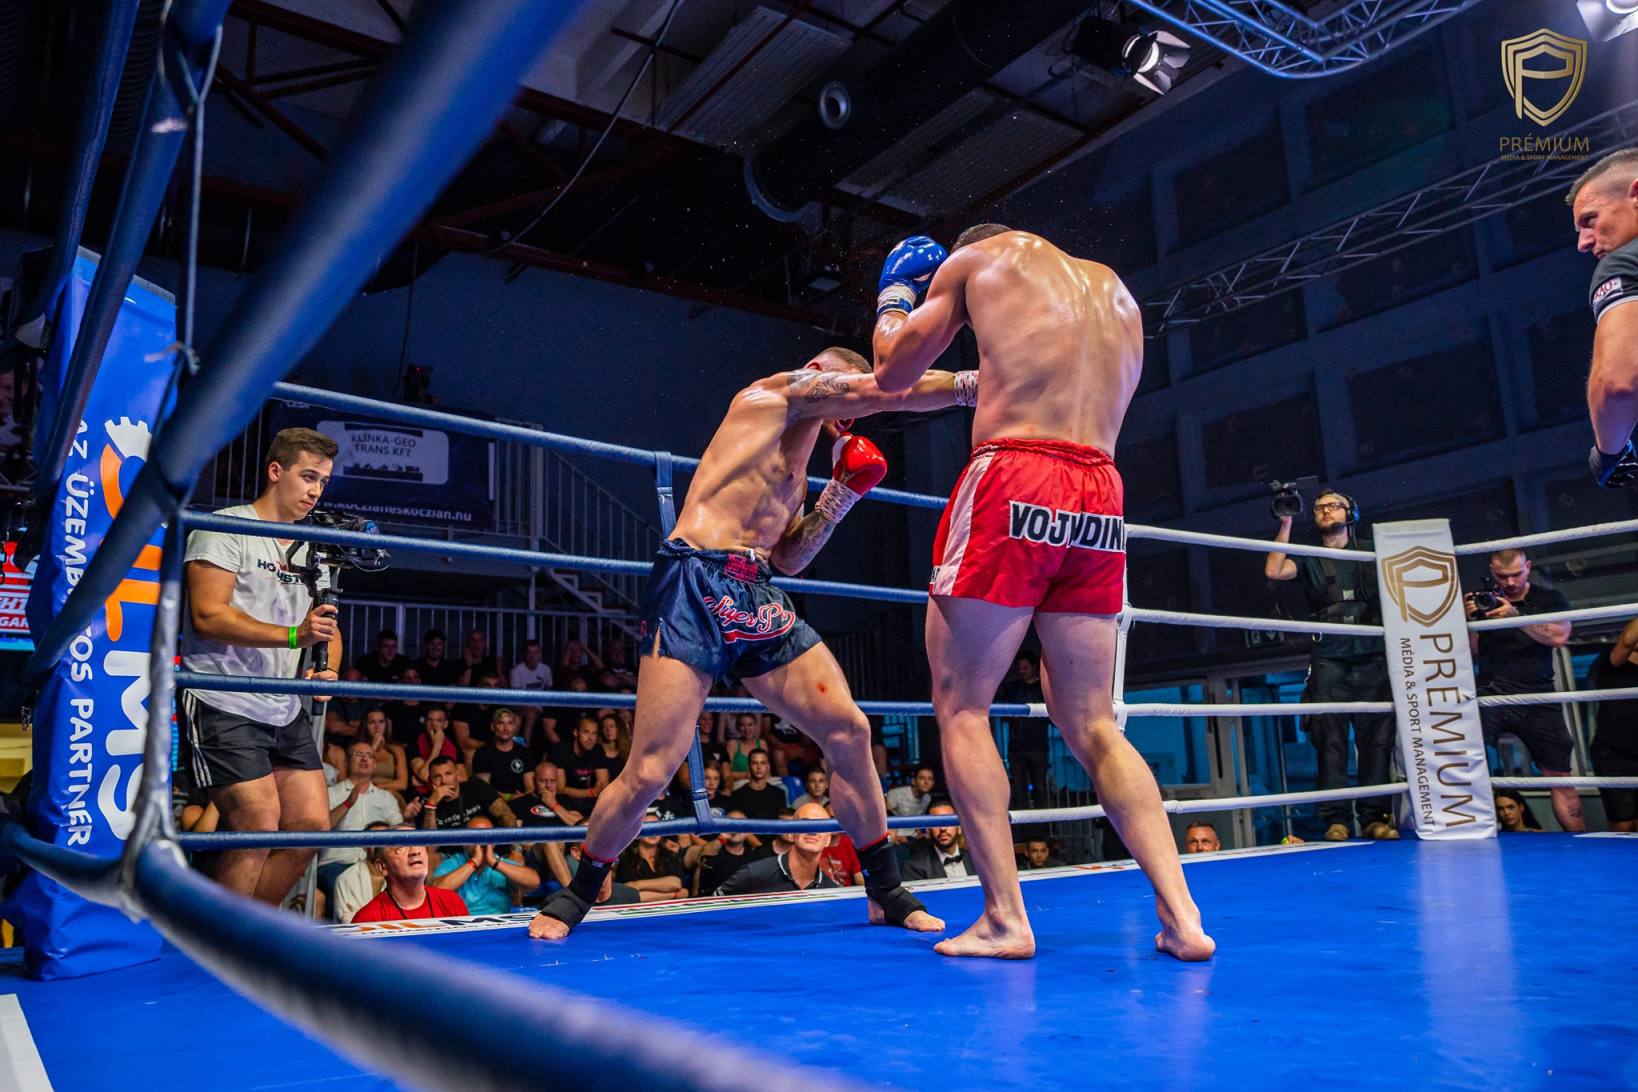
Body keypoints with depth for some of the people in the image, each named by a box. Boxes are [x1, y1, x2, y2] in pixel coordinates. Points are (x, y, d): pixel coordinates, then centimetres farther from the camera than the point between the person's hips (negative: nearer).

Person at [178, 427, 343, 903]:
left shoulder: (313, 549, 18)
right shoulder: (225, 528, -5)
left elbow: (327, 627, 21)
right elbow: (208, 615, -16)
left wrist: (325, 670, -1)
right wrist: (293, 636, -25)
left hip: (287, 711, 8)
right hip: (223, 706, -7)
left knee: (313, 823, 3)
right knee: (259, 828, -12)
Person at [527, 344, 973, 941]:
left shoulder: (797, 465, 27)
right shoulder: (777, 391, 6)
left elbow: (789, 558, 19)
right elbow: (886, 392, -3)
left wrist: (839, 495, 13)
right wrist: (972, 383, 3)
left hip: (758, 600, 8)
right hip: (695, 585, -8)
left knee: (849, 730, -1)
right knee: (651, 769, -9)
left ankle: (886, 891, 14)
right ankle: (577, 894, 16)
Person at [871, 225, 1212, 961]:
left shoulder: (978, 256, 13)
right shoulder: (1114, 290, 28)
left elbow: (893, 371, 16)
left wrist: (894, 298, 34)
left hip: (1013, 482, -5)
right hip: (1100, 498, 6)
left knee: (961, 709, 2)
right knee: (1092, 725, 10)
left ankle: (1005, 918, -4)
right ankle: (1180, 915, 2)